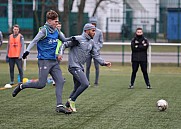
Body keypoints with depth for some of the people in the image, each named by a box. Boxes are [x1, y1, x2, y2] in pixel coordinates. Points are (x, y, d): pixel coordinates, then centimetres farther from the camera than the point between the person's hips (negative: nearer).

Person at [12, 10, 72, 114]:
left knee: (60, 81, -4)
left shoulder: (56, 31, 11)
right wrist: (27, 51, -29)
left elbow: (64, 40, 25)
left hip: (54, 61, 7)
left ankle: (59, 106, -4)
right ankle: (21, 86, 15)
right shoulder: (44, 30, -10)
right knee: (41, 84, -7)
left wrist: (72, 39, 6)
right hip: (44, 60, -7)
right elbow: (34, 41, -16)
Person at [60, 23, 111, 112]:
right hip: (74, 66, -9)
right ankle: (72, 100, -5)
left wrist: (104, 63, 1)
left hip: (80, 68, 9)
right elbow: (65, 45, -6)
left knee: (77, 89, 12)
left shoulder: (91, 43, 14)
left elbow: (96, 55, 14)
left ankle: (67, 105, 21)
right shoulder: (78, 39, -10)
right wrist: (61, 54, -22)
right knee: (85, 84, -19)